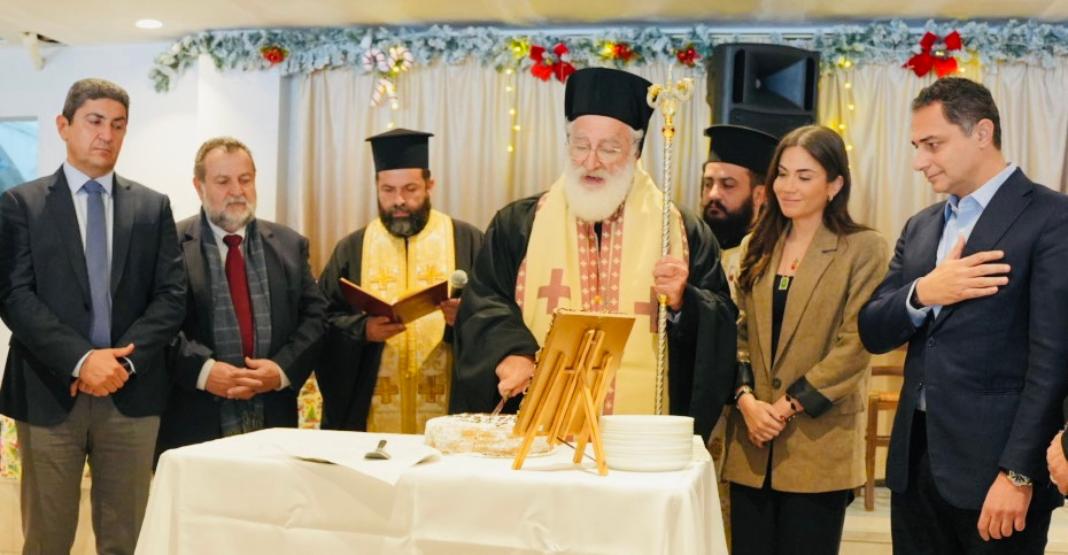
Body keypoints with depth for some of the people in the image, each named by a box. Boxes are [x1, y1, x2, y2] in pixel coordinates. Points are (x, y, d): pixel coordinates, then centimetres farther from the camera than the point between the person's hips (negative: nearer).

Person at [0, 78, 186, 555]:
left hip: (131, 393, 2)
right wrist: (80, 360, -17)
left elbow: (171, 296, 2)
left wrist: (125, 359, -12)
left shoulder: (153, 207, 9)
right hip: (49, 393, -1)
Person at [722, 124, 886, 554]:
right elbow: (738, 334, 9)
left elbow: (854, 346, -10)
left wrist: (789, 405, -13)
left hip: (819, 446, -4)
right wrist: (746, 398, -6)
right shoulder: (756, 247, 12)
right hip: (751, 444, 4)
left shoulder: (863, 249, -4)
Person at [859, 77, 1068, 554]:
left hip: (993, 463, -6)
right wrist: (922, 293, -11)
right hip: (915, 459, 6)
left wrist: (1018, 473, -17)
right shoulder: (920, 227, 13)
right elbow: (872, 333, 8)